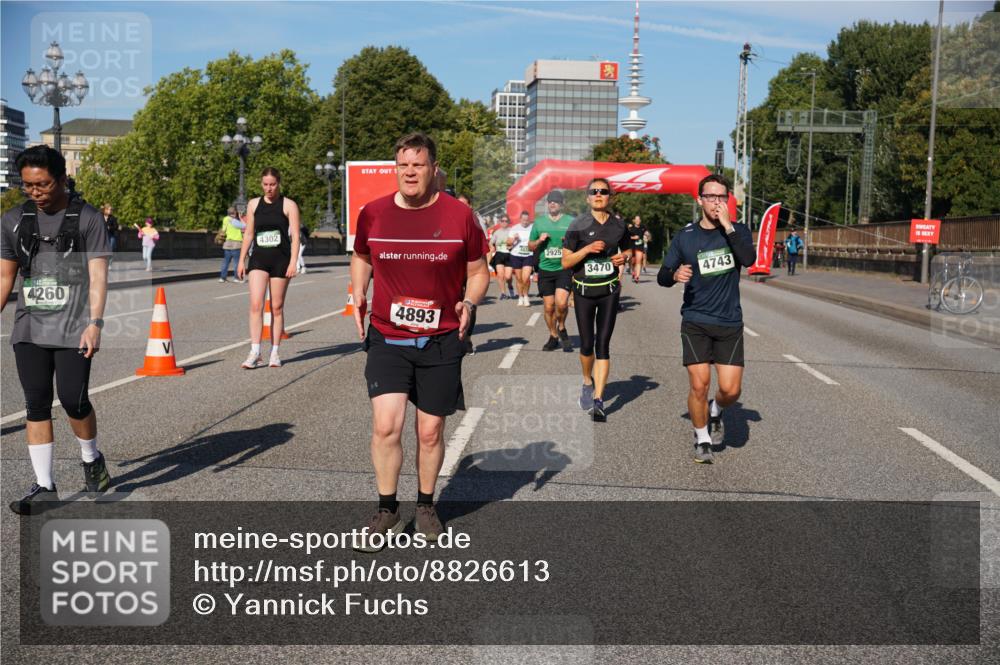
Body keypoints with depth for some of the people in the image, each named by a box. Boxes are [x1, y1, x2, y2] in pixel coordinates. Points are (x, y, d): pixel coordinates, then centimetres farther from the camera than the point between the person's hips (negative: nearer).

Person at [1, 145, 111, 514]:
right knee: (36, 405, 3)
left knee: (73, 399, -7)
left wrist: (95, 323, -17)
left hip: (73, 329, -4)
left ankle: (91, 458, 22)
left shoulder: (88, 219, -3)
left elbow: (98, 276, -8)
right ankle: (44, 486, 11)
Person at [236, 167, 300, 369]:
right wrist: (241, 260, 10)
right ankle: (255, 353, -12)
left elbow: (295, 236, -3)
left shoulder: (288, 205, 1)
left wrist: (293, 262, -13)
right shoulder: (253, 204, 10)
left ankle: (274, 353, 14)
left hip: (280, 260, -2)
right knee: (255, 305, -11)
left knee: (277, 308, 5)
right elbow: (248, 234, 15)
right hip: (258, 259, 2)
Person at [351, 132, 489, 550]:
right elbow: (361, 257, 20)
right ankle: (387, 512, 10)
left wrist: (469, 303, -13)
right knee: (385, 426, -10)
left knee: (430, 432, 7)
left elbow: (478, 271, 6)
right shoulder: (373, 214, 1)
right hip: (386, 339, 1)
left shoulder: (459, 216, -4)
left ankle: (425, 506, 30)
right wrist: (358, 296, 4)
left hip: (441, 341, 0)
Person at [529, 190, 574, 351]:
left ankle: (561, 328, 8)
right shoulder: (539, 222, 10)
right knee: (549, 307, 4)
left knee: (561, 303, -20)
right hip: (545, 269, 2)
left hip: (564, 268, -2)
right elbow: (530, 246, 15)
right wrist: (539, 240, -5)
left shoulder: (571, 222, 5)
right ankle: (553, 337, 22)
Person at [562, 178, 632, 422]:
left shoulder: (618, 225, 3)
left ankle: (598, 400, -7)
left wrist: (624, 257, -2)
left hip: (609, 291, 1)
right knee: (587, 344, 5)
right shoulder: (578, 225, -5)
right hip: (584, 291, -1)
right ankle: (587, 382, 35)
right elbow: (565, 262, -6)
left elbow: (628, 249, 21)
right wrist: (587, 249, -21)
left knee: (603, 344, -6)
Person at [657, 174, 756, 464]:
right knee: (699, 385, -8)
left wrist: (727, 225, -21)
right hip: (696, 322, -1)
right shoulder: (685, 236, 2)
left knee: (731, 390, -4)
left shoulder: (738, 231, 2)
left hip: (730, 323, 1)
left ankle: (715, 409, 32)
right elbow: (662, 277, 5)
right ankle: (702, 440, 16)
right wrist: (675, 275, -18)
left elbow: (749, 259, -19)